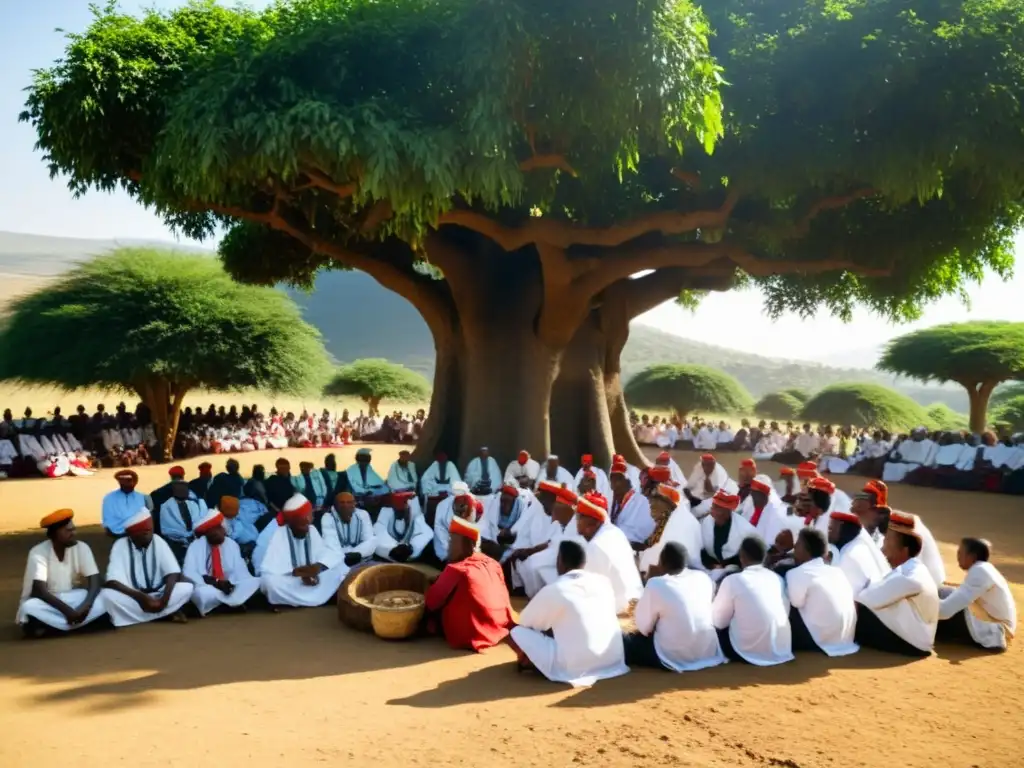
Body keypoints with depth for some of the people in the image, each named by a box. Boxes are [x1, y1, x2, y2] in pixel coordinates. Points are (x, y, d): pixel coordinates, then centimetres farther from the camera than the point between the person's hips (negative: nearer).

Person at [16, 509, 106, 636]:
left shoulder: (82, 548, -8)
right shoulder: (38, 552, -17)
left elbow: (95, 582, -14)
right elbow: (39, 591, -25)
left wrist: (86, 604, -33)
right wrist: (66, 610, -35)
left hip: (70, 600, 3)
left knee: (101, 602, -26)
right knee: (29, 607, -37)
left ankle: (46, 625, -19)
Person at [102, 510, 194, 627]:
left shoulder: (158, 541, -7)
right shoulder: (120, 545, -11)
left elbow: (173, 573, -13)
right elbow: (112, 581, -21)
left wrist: (165, 598, -31)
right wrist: (140, 596, -33)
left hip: (157, 596, 1)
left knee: (187, 587, -24)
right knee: (107, 594, -32)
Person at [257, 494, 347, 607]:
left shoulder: (312, 530, -2)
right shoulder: (279, 535, -17)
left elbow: (330, 555, -4)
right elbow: (267, 569, -25)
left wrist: (318, 566, -25)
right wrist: (296, 572, -32)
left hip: (309, 580, 5)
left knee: (341, 568, -11)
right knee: (269, 581, -37)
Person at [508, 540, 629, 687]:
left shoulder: (553, 590, -10)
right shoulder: (603, 581, 5)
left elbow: (525, 621, 5)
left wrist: (552, 625, 25)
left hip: (576, 667, -5)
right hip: (615, 660, 6)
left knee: (516, 633, 4)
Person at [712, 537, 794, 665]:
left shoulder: (733, 580, -11)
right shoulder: (777, 578, 3)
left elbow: (719, 622, -3)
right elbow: (786, 613, 12)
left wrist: (718, 597, 16)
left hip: (750, 653, -5)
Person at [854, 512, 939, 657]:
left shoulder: (908, 578, -26)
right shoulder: (911, 569, 5)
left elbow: (872, 598, -23)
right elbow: (876, 596, 6)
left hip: (912, 643, -9)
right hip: (911, 634, 9)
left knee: (859, 611, -18)